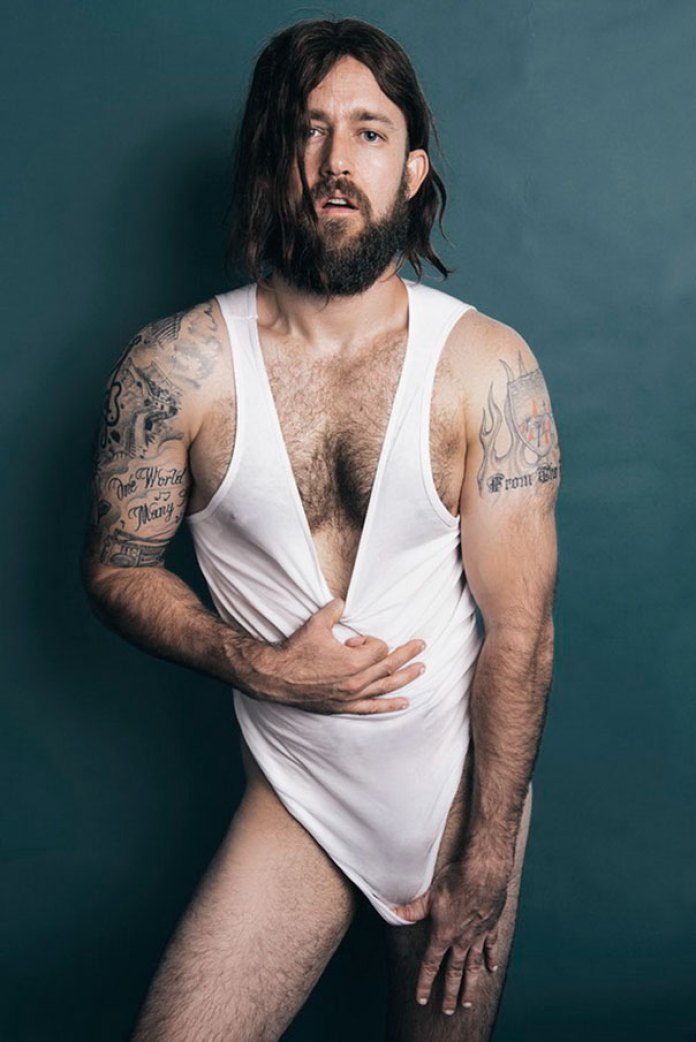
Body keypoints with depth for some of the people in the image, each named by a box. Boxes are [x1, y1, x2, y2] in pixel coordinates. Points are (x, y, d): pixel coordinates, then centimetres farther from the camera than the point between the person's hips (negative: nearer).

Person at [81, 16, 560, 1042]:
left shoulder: (487, 366, -12)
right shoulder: (173, 368, -10)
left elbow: (519, 628, -11)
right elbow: (115, 568, 0)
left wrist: (486, 860, -9)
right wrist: (259, 666, -16)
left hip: (467, 790, 1)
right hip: (295, 797, 0)